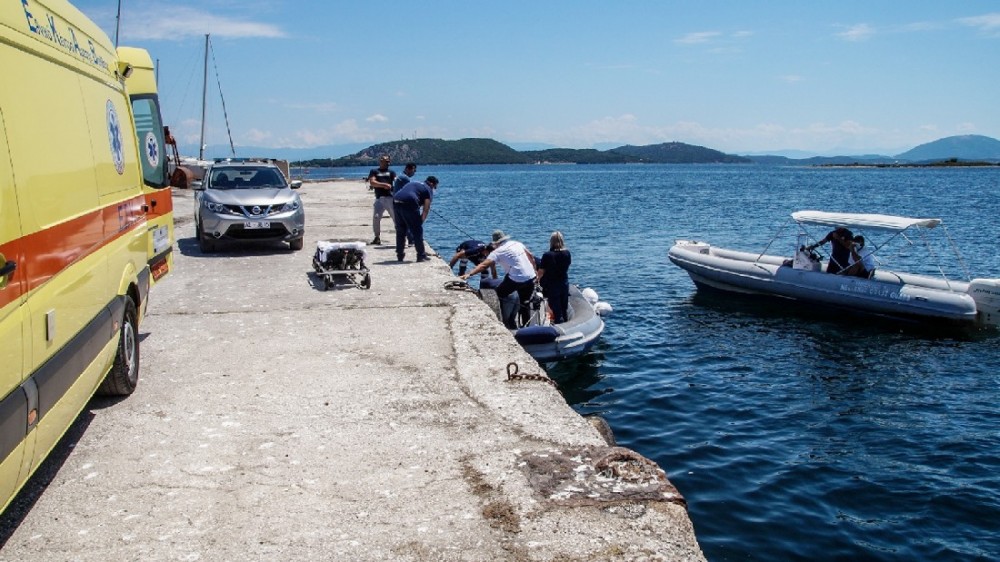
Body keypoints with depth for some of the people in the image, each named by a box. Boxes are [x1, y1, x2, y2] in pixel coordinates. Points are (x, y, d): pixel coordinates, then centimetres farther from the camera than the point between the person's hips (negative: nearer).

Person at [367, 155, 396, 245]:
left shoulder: (391, 172, 17)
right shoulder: (374, 171, 14)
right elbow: (372, 182, -1)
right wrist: (384, 185, -12)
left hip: (390, 197, 0)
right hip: (379, 198, 0)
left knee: (396, 217, -3)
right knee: (376, 217, -8)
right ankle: (377, 238, 2)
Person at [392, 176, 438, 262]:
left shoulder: (413, 183, 32)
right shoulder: (428, 189, 11)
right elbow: (426, 209, -1)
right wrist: (421, 221, 5)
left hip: (396, 201, 7)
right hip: (409, 203, -7)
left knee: (400, 231, 19)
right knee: (417, 231, 6)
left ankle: (400, 255, 27)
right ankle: (421, 255, 10)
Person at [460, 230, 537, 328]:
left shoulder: (498, 251, -6)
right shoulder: (517, 243, 12)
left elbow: (484, 265, -16)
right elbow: (531, 257, 15)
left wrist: (469, 274, -22)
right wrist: (534, 272, 23)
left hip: (516, 279, -6)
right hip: (531, 278, 6)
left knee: (499, 295, 13)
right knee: (525, 304, 19)